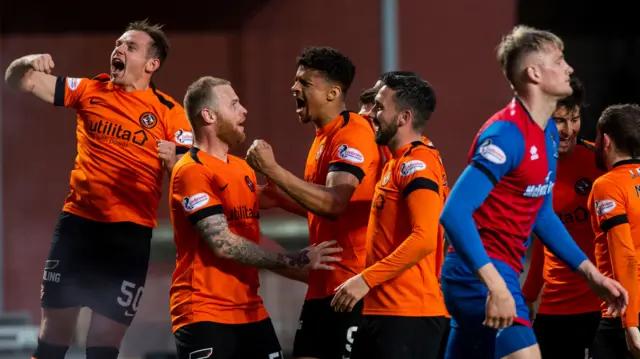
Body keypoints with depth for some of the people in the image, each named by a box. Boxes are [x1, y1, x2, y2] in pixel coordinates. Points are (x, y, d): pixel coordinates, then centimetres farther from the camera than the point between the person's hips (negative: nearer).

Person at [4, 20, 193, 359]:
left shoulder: (169, 112, -2)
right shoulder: (89, 90, 7)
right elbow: (20, 81, 7)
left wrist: (173, 160, -27)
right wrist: (27, 62, -16)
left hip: (130, 231, -3)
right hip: (77, 222, 3)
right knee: (54, 332, 3)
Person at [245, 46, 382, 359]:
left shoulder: (352, 134, -14)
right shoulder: (324, 137, 16)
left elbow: (333, 204, -28)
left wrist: (273, 170, -29)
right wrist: (276, 197, 14)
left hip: (351, 286, -10)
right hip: (323, 284, 10)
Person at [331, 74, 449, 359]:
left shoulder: (416, 164, -12)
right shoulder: (397, 163, 19)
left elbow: (424, 238, -22)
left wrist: (366, 279, -21)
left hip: (407, 316, -10)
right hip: (384, 311, 10)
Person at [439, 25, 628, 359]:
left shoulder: (548, 133, 12)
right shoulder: (508, 133, -18)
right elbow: (454, 214, -25)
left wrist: (591, 274, 19)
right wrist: (495, 285, -31)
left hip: (499, 273, 10)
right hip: (482, 274, -10)